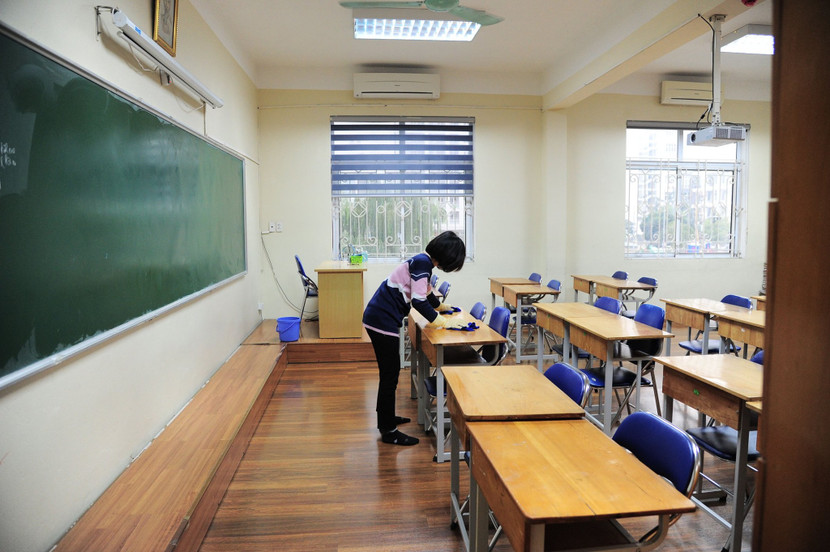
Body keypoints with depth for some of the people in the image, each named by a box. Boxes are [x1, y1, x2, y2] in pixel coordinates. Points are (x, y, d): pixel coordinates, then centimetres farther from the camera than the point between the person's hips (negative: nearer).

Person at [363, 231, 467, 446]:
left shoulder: (422, 261, 15)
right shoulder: (422, 263, -15)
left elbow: (425, 292, 33)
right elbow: (419, 302, -21)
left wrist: (441, 306, 49)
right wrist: (443, 322, -13)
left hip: (380, 318, 10)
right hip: (383, 321, -10)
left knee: (389, 372, 21)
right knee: (390, 374, -2)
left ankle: (386, 418, 36)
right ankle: (388, 431, 8)